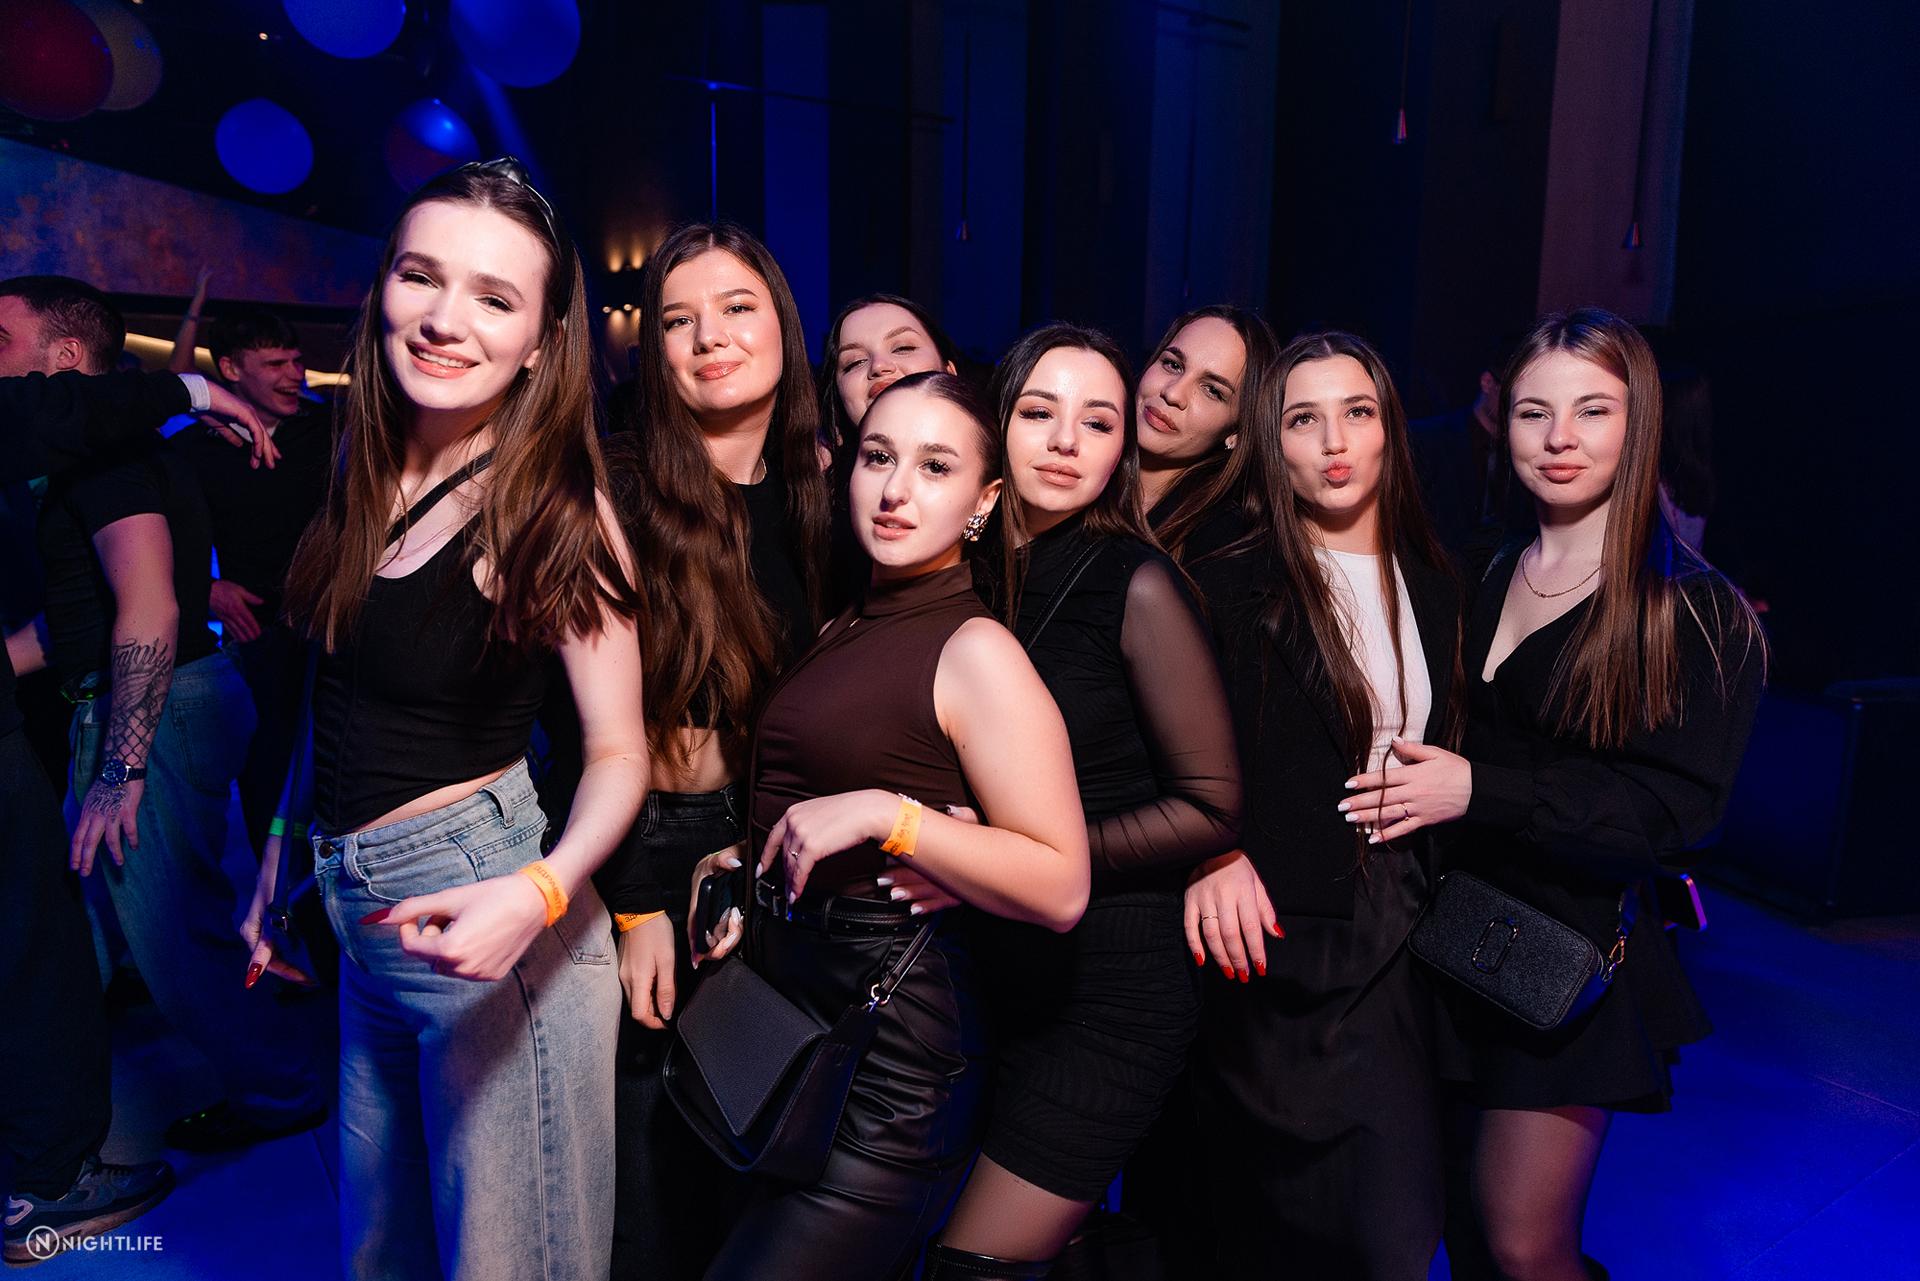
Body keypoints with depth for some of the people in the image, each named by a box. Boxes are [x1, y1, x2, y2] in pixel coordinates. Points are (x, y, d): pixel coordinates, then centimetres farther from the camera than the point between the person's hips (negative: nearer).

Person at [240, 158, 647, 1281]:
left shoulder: (556, 510, -14)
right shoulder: (366, 480, 5)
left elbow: (619, 753, -15)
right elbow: (340, 703, 14)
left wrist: (536, 893, -31)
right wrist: (281, 866, 18)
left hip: (482, 912, -6)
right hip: (361, 913, 7)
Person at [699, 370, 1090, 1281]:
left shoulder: (976, 651, -14)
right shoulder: (839, 632, 10)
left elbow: (1060, 889, -18)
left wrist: (888, 815, -23)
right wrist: (745, 865, 9)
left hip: (892, 1043, -8)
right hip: (780, 1005, 8)